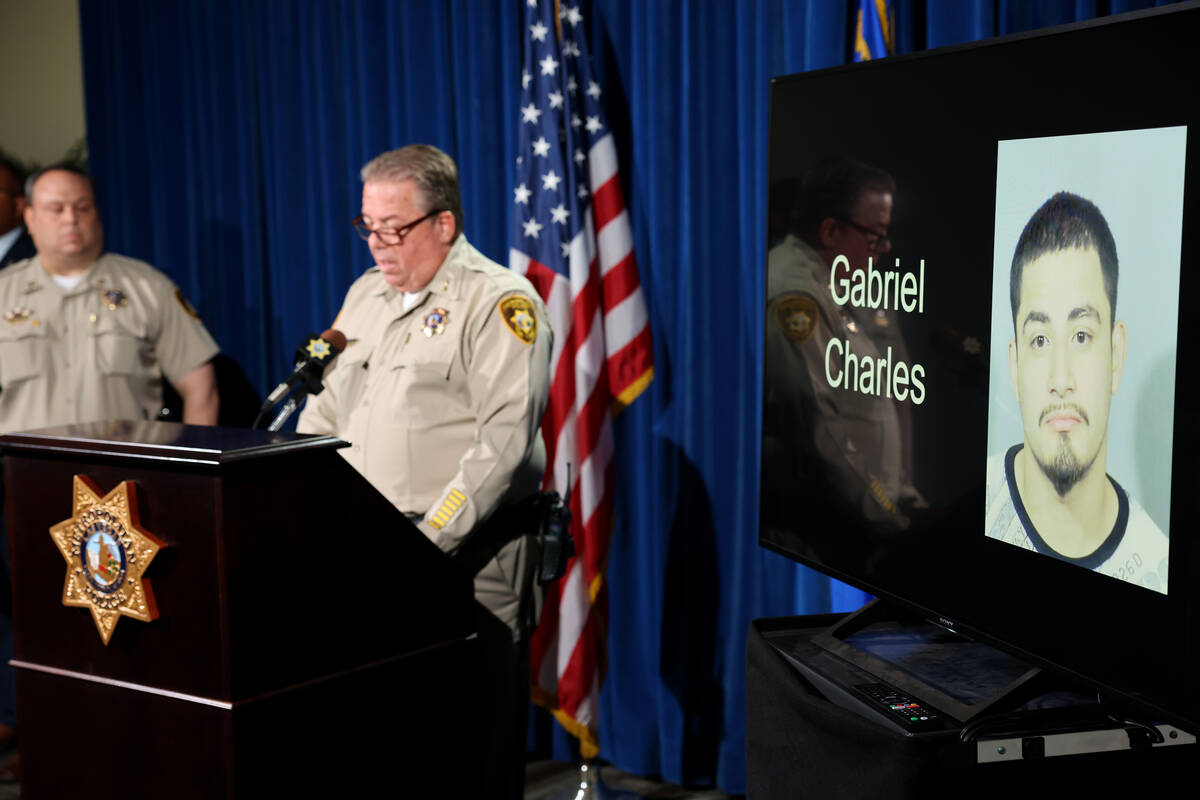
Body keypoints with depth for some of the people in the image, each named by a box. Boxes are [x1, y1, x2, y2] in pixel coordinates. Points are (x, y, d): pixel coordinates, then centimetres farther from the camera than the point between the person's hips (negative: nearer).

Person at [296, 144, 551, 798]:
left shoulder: (500, 302, -9)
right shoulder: (366, 294, 16)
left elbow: (504, 439, -17)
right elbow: (324, 411, 20)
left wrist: (431, 538, -21)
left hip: (470, 550, -6)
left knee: (477, 729, -1)